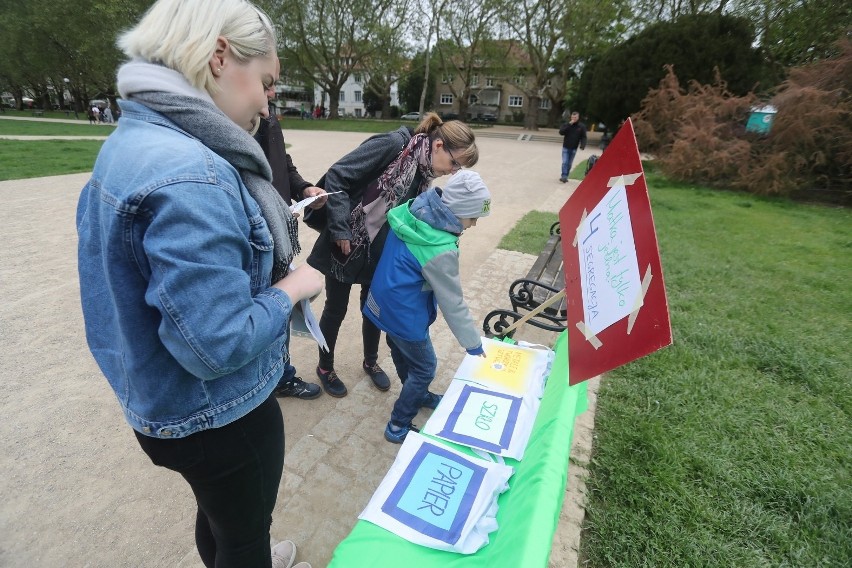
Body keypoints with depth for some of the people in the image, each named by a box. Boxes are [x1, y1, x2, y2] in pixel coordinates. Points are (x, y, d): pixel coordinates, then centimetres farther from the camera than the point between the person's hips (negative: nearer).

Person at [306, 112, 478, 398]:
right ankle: (325, 367, 34)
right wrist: (340, 230, -23)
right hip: (345, 245, -6)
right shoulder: (392, 145, -21)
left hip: (380, 253, 7)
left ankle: (370, 362, 42)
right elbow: (336, 176, -22)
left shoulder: (423, 173, 2)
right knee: (336, 309, 10)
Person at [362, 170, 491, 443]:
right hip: (404, 315, -9)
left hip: (385, 302, 9)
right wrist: (474, 344, -9)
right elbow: (453, 303, -23)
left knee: (402, 353, 27)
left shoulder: (413, 210, -7)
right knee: (425, 369, 11)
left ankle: (417, 397, 53)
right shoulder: (440, 251, -31)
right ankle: (398, 426, 27)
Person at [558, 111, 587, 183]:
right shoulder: (567, 124, -2)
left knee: (569, 164, 8)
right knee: (564, 162, -11)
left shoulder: (582, 126, -1)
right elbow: (561, 132, -16)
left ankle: (566, 177, 16)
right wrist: (569, 125, -22)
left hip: (574, 148, 1)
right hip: (566, 147, -1)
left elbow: (583, 137, -1)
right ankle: (564, 176, -13)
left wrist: (582, 145, -17)